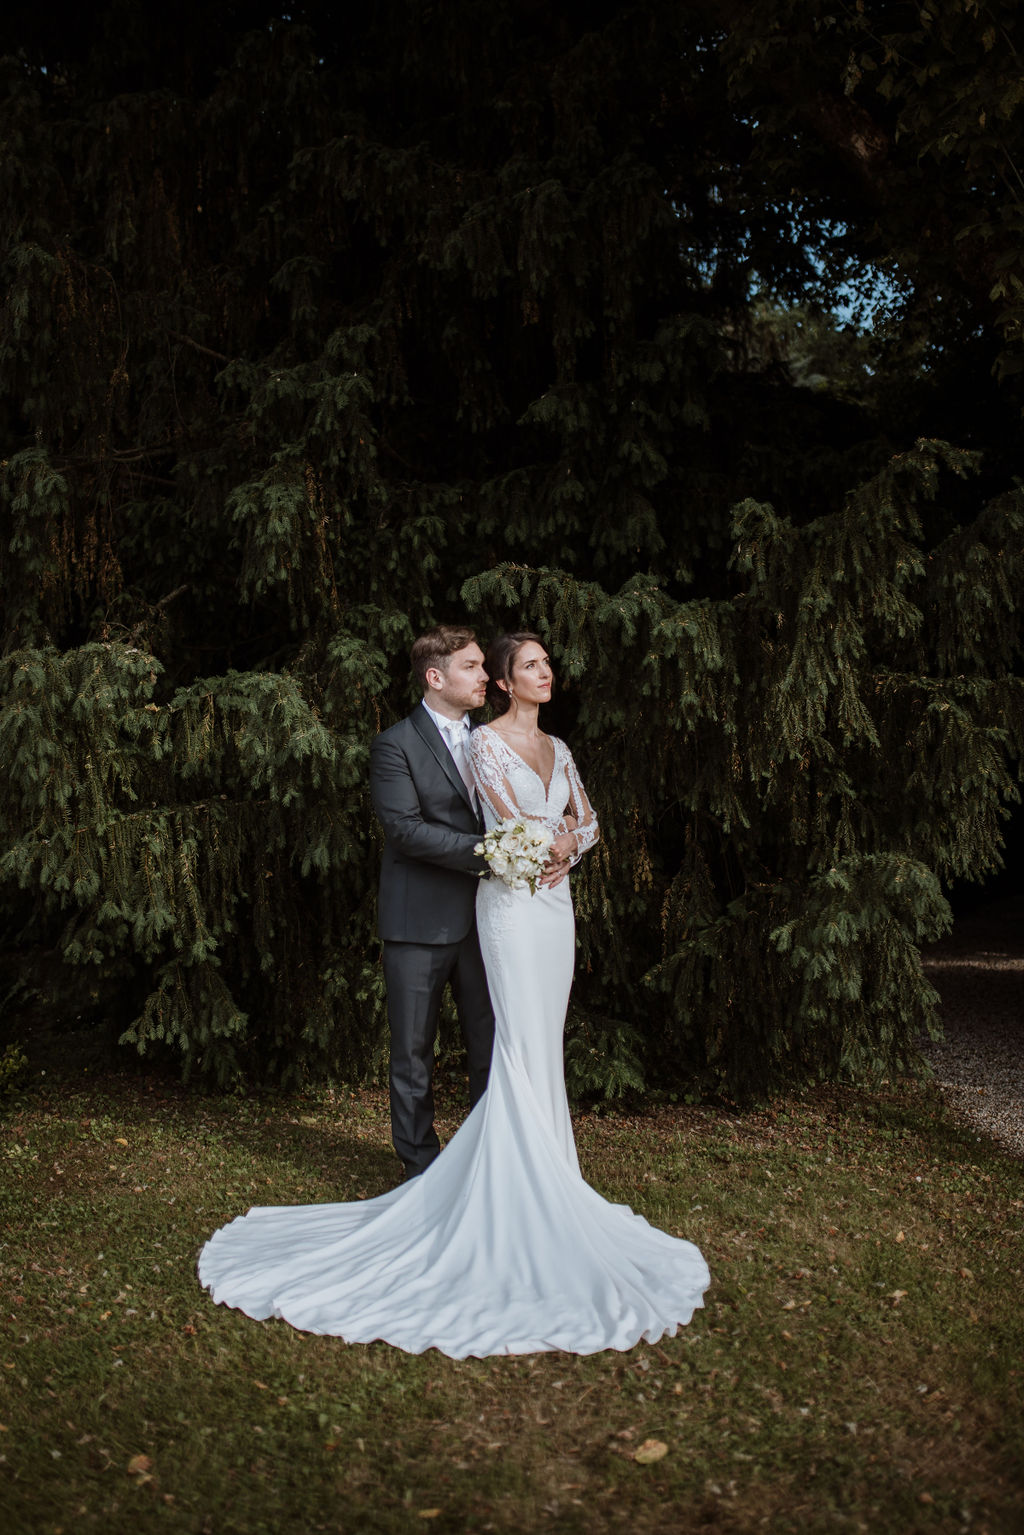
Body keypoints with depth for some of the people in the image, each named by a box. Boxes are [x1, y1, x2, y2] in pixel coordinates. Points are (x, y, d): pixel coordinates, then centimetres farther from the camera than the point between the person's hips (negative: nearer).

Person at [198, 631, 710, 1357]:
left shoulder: (557, 746, 16)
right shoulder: (487, 741, -6)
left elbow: (586, 820, 16)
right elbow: (513, 826, -14)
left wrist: (566, 844, -3)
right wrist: (561, 839, 0)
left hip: (556, 902, 7)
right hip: (510, 901, -7)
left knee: (546, 1043, 10)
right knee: (524, 1042, -8)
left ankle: (546, 1170, 19)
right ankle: (526, 1181, -1)